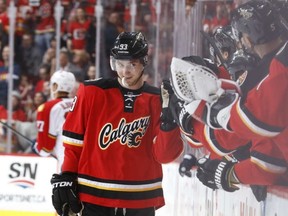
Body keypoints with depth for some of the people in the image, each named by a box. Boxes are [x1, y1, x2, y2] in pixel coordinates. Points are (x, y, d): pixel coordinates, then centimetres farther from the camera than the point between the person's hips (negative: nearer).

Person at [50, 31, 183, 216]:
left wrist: (168, 116, -19)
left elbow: (164, 155, -6)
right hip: (95, 198, -2)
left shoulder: (158, 100, 0)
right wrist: (65, 180, -1)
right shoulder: (92, 92, -3)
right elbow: (74, 140, 3)